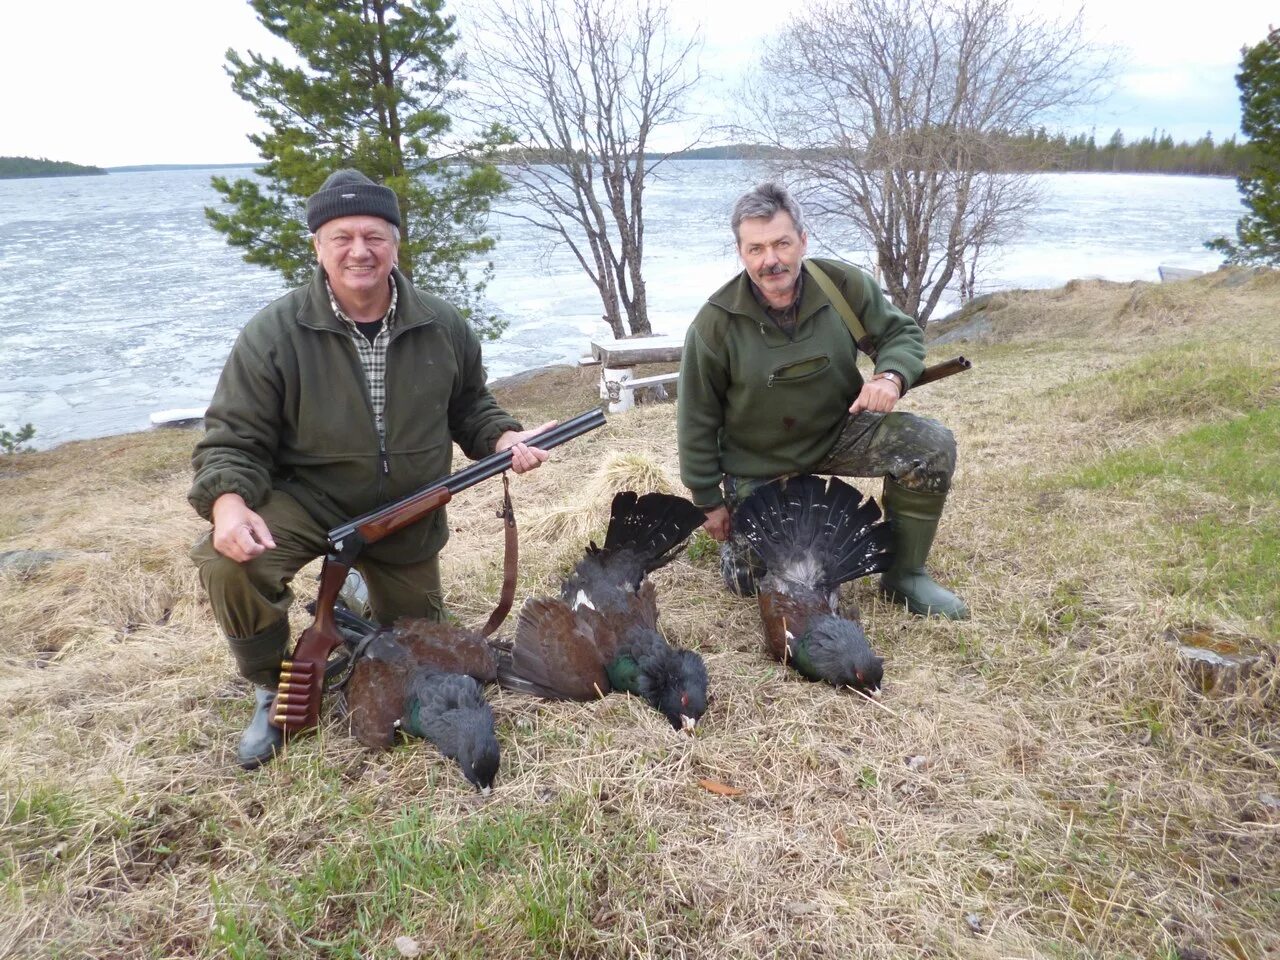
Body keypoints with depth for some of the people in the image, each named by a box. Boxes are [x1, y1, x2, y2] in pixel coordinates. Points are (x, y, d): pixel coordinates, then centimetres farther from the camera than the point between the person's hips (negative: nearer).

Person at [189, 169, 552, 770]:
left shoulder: (442, 327, -9)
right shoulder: (274, 335, -19)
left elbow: (469, 407, 6)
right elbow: (232, 440, -16)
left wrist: (504, 438, -14)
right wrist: (229, 504, -36)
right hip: (305, 500, -3)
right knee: (229, 563, -34)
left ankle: (361, 602, 57)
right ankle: (272, 692, -4)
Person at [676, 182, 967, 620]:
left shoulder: (844, 284, -16)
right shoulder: (715, 323, -21)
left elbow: (902, 332, 0)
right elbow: (697, 419, -11)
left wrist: (890, 375, -25)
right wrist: (709, 501, -4)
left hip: (840, 431, 2)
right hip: (759, 462, -2)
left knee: (933, 446, -21)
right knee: (756, 583, 0)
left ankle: (905, 575, -3)